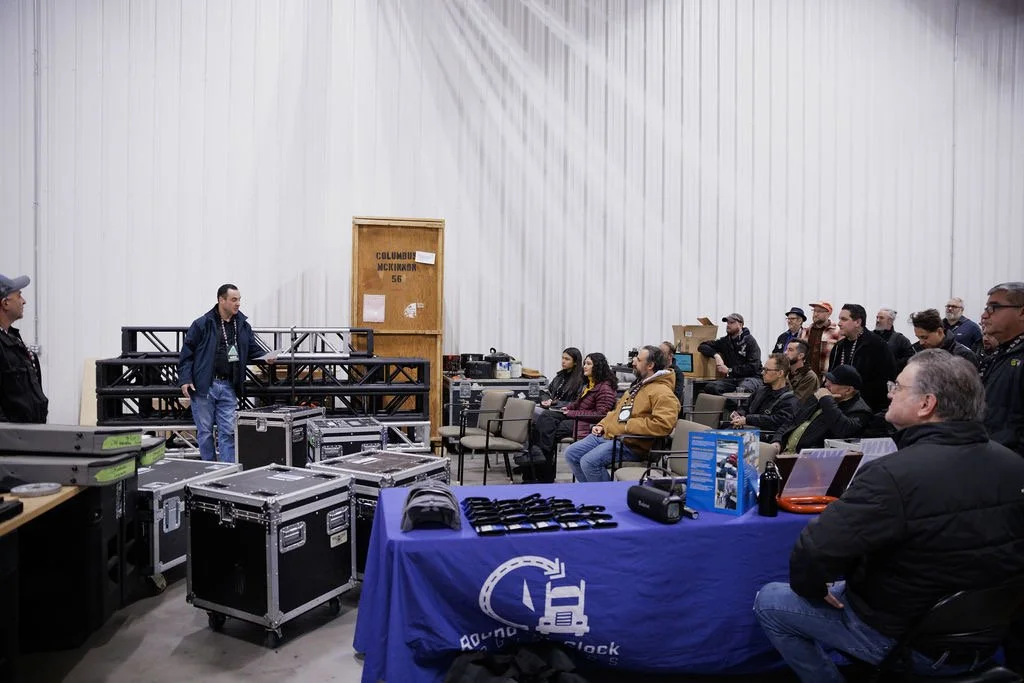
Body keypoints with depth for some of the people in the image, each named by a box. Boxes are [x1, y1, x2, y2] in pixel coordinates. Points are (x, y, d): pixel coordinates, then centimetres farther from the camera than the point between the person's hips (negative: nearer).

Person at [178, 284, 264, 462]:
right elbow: (187, 352, -4)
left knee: (228, 432, 3)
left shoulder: (243, 325, 8)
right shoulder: (202, 324, -5)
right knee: (205, 431, 8)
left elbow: (253, 350, 17)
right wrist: (185, 379, -10)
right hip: (204, 387, -3)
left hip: (229, 387, 3)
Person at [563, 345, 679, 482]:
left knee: (589, 461, -27)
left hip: (630, 444, -10)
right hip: (606, 435, 10)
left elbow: (663, 424, -26)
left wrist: (628, 426, -20)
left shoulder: (663, 393, -12)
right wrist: (602, 425, 12)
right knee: (571, 454, 2)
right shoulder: (638, 385, 20)